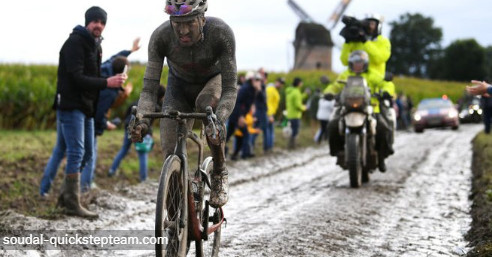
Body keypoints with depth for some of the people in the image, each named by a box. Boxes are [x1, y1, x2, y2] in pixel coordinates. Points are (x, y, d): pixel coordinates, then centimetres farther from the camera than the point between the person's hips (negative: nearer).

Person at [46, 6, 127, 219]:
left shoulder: (96, 46, 15)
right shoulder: (75, 43, -13)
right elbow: (77, 78, -22)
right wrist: (107, 83, -30)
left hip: (86, 107, 10)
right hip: (71, 105, -9)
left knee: (86, 153, 11)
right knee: (76, 153, -11)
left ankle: (65, 197, 20)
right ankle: (72, 203, -8)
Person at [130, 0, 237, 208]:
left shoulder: (221, 33, -36)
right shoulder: (161, 36, -32)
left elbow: (230, 89, -36)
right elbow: (149, 89, -30)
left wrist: (218, 121, -54)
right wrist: (141, 120, -49)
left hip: (214, 79, -1)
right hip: (180, 85, 2)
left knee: (208, 105, -38)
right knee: (171, 154, -13)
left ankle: (220, 174, -16)